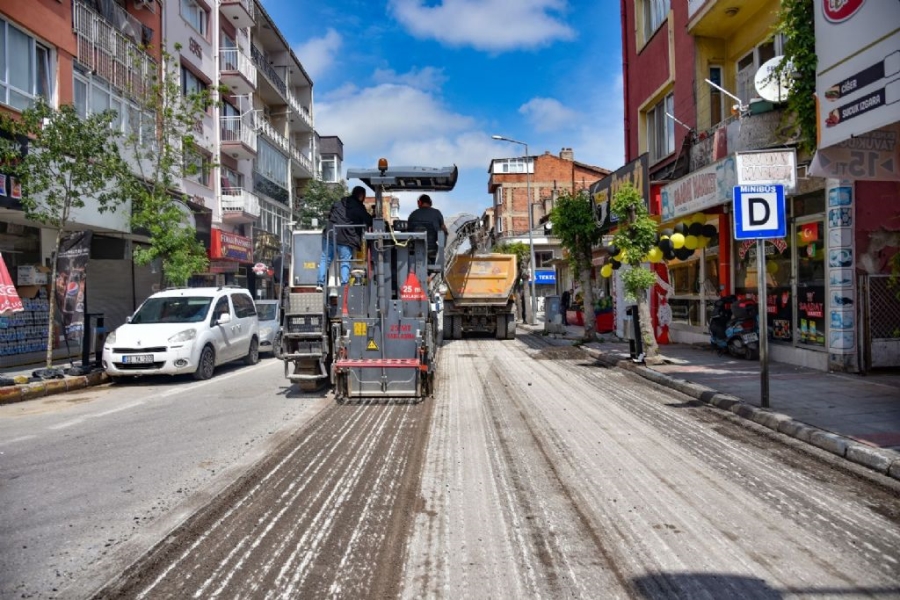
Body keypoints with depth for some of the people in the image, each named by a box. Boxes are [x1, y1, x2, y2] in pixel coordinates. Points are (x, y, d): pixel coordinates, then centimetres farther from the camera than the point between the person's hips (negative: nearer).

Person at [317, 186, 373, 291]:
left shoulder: (339, 202, 17)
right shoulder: (358, 207, 0)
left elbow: (329, 215, 24)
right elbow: (368, 220, 3)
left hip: (330, 233, 5)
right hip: (344, 237, -5)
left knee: (325, 258, 10)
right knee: (345, 262, 1)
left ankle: (320, 283, 6)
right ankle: (344, 285, -7)